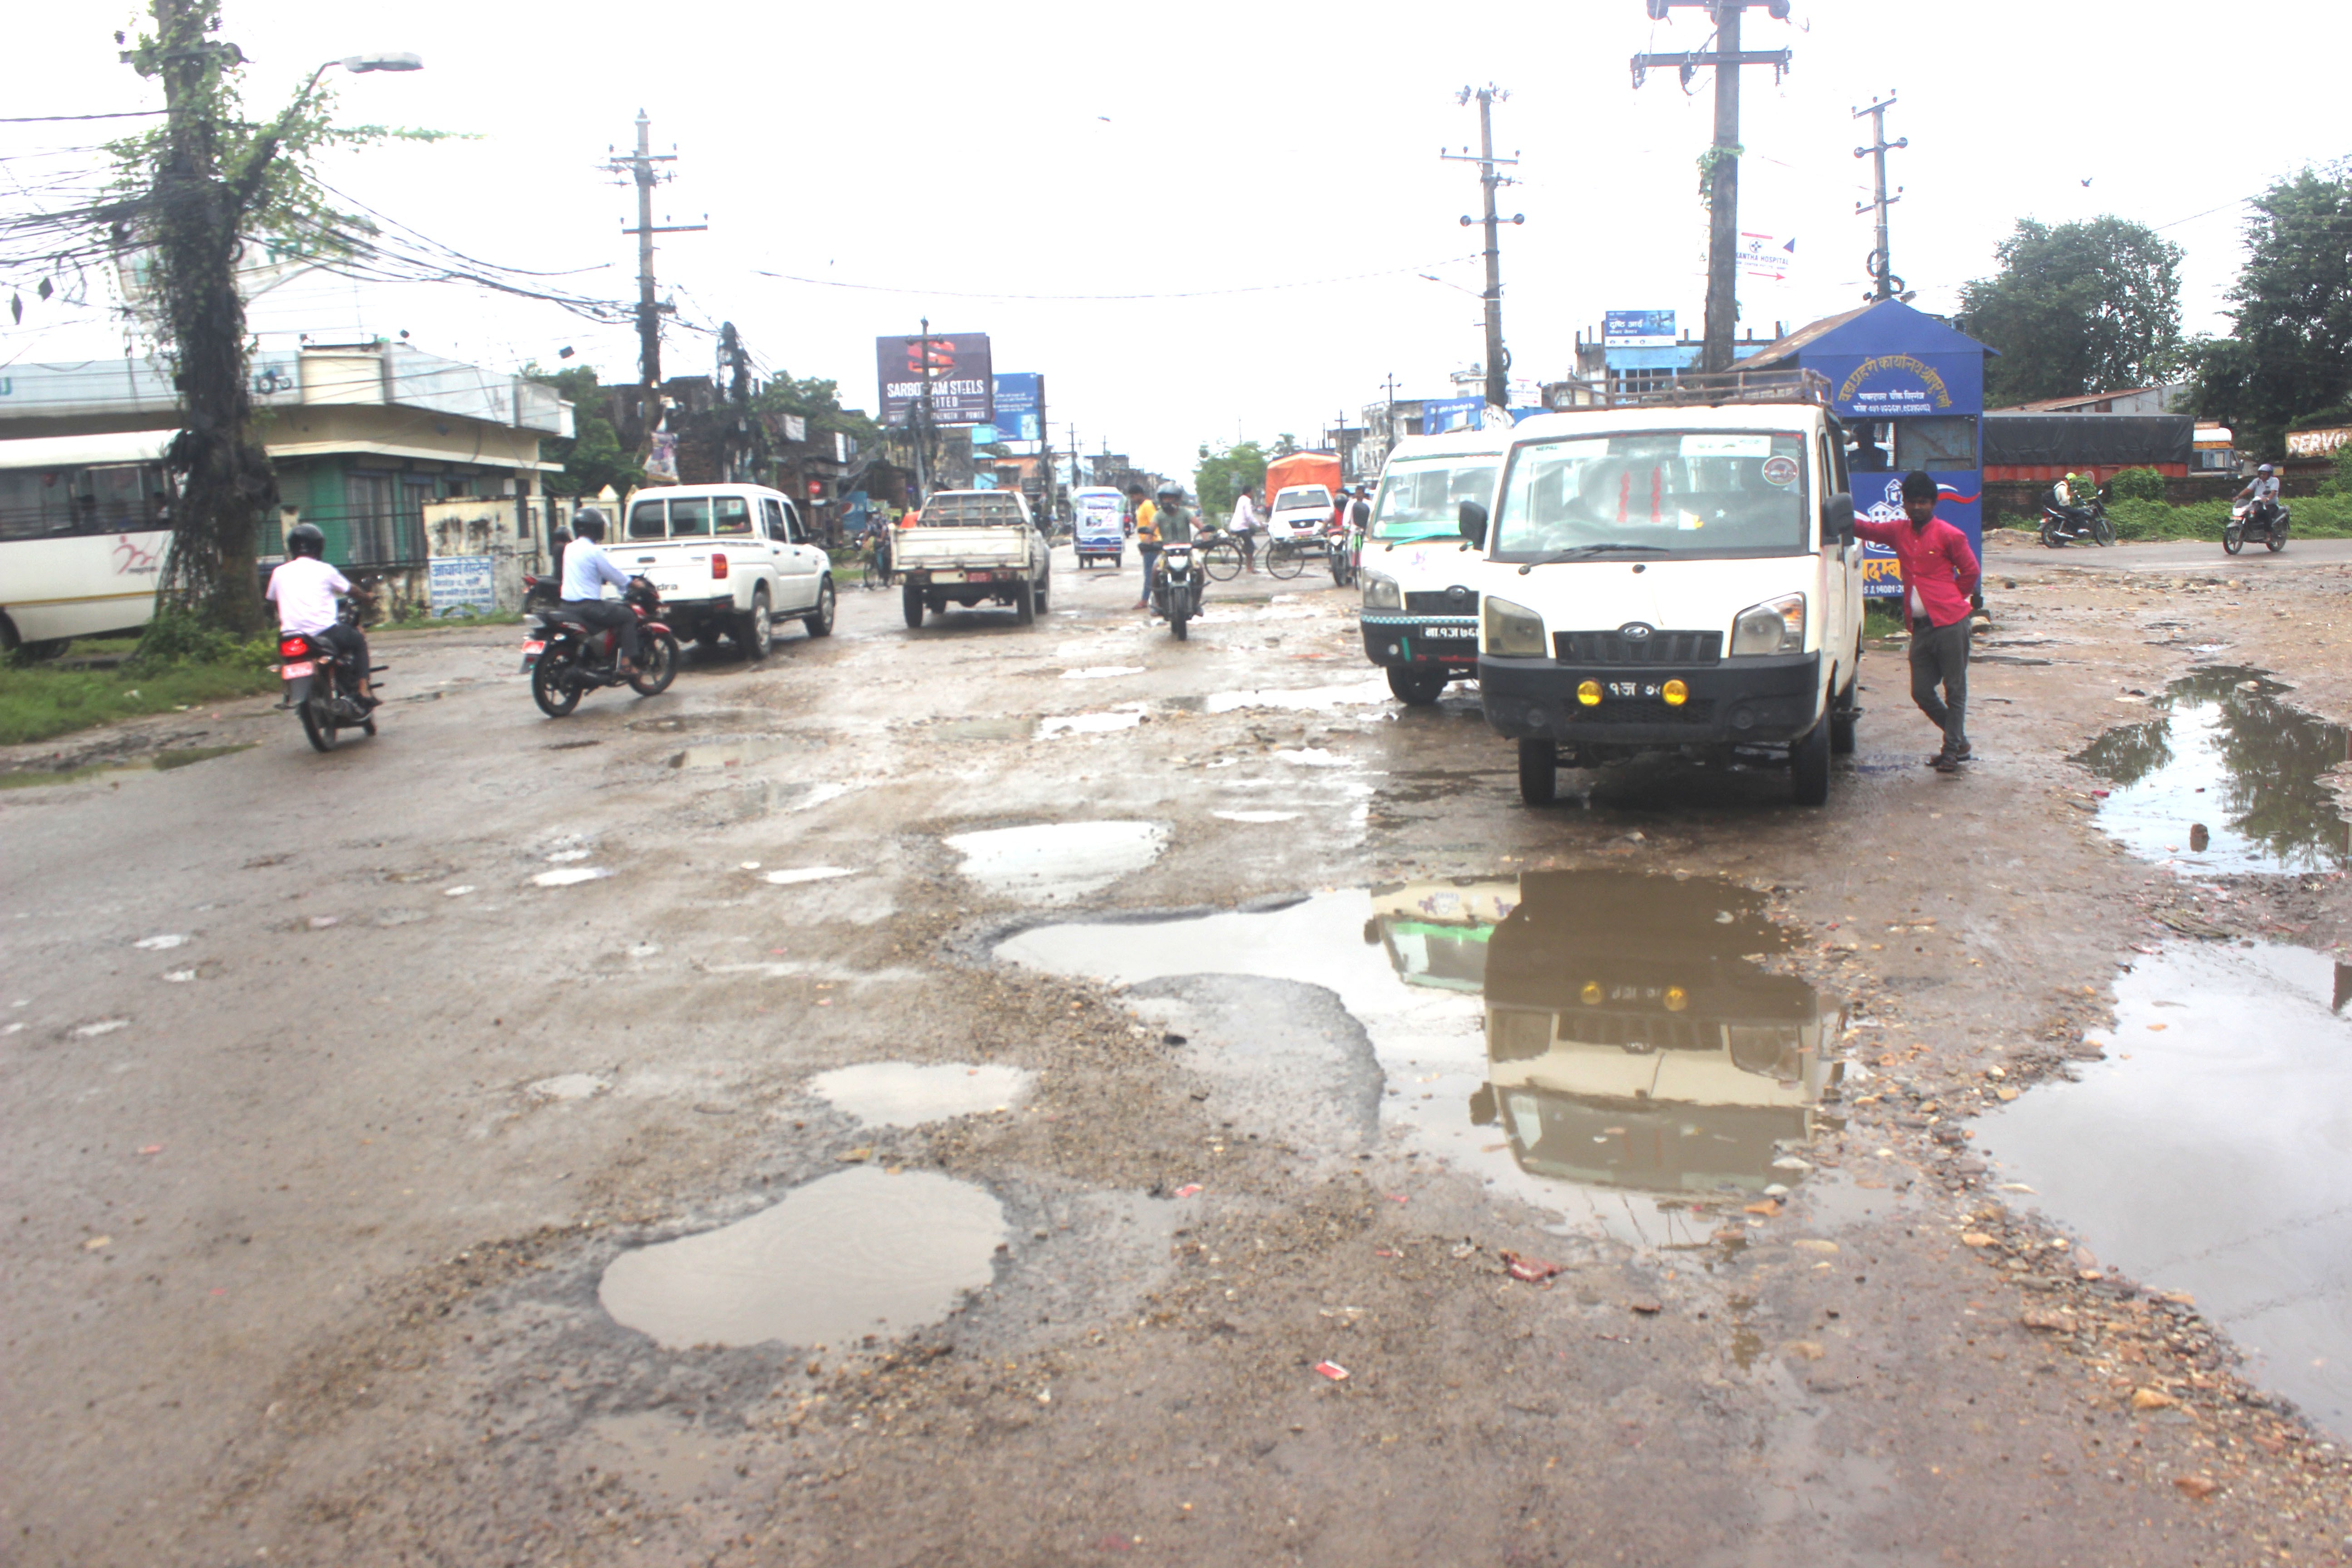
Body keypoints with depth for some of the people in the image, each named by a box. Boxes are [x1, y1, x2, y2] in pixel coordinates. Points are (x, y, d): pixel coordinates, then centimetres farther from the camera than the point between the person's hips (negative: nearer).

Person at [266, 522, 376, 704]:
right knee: (359, 640, 19)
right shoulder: (324, 570, 0)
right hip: (324, 630, -4)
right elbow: (349, 589, 13)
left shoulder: (280, 572, 8)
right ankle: (364, 689, 5)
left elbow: (271, 599, 18)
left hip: (291, 635, 4)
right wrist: (366, 597, 34)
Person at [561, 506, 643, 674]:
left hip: (568, 606, 9)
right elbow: (614, 574, -8)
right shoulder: (594, 551, -13)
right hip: (588, 606, -9)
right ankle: (627, 662, -7)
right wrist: (630, 583, 11)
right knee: (628, 616, 2)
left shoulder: (570, 548, 12)